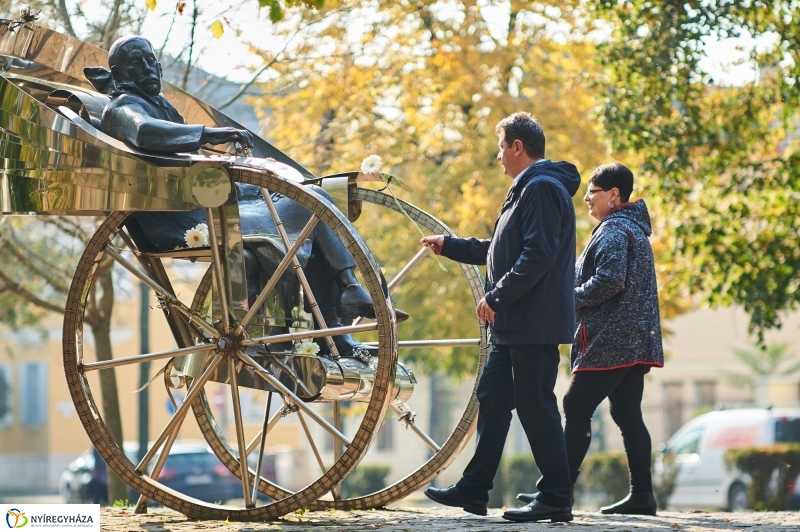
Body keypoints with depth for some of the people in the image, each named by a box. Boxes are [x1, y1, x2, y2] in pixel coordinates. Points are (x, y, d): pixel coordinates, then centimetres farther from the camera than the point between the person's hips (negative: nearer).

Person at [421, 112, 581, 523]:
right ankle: (473, 490, 20)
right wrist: (448, 246, 34)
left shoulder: (542, 189, -13)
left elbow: (538, 254, -24)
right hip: (514, 324, 11)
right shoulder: (526, 191, 21)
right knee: (492, 400, 13)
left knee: (536, 407, -8)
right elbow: (498, 250, 30)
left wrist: (496, 297, -21)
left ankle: (556, 500, -3)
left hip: (534, 324, -11)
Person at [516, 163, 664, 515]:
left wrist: (573, 298, -10)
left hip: (609, 342, -10)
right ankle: (641, 495, 2)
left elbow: (609, 280, -23)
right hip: (634, 342, 10)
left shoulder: (613, 230, -10)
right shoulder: (634, 229, 22)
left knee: (577, 409, -8)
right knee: (628, 416, 6)